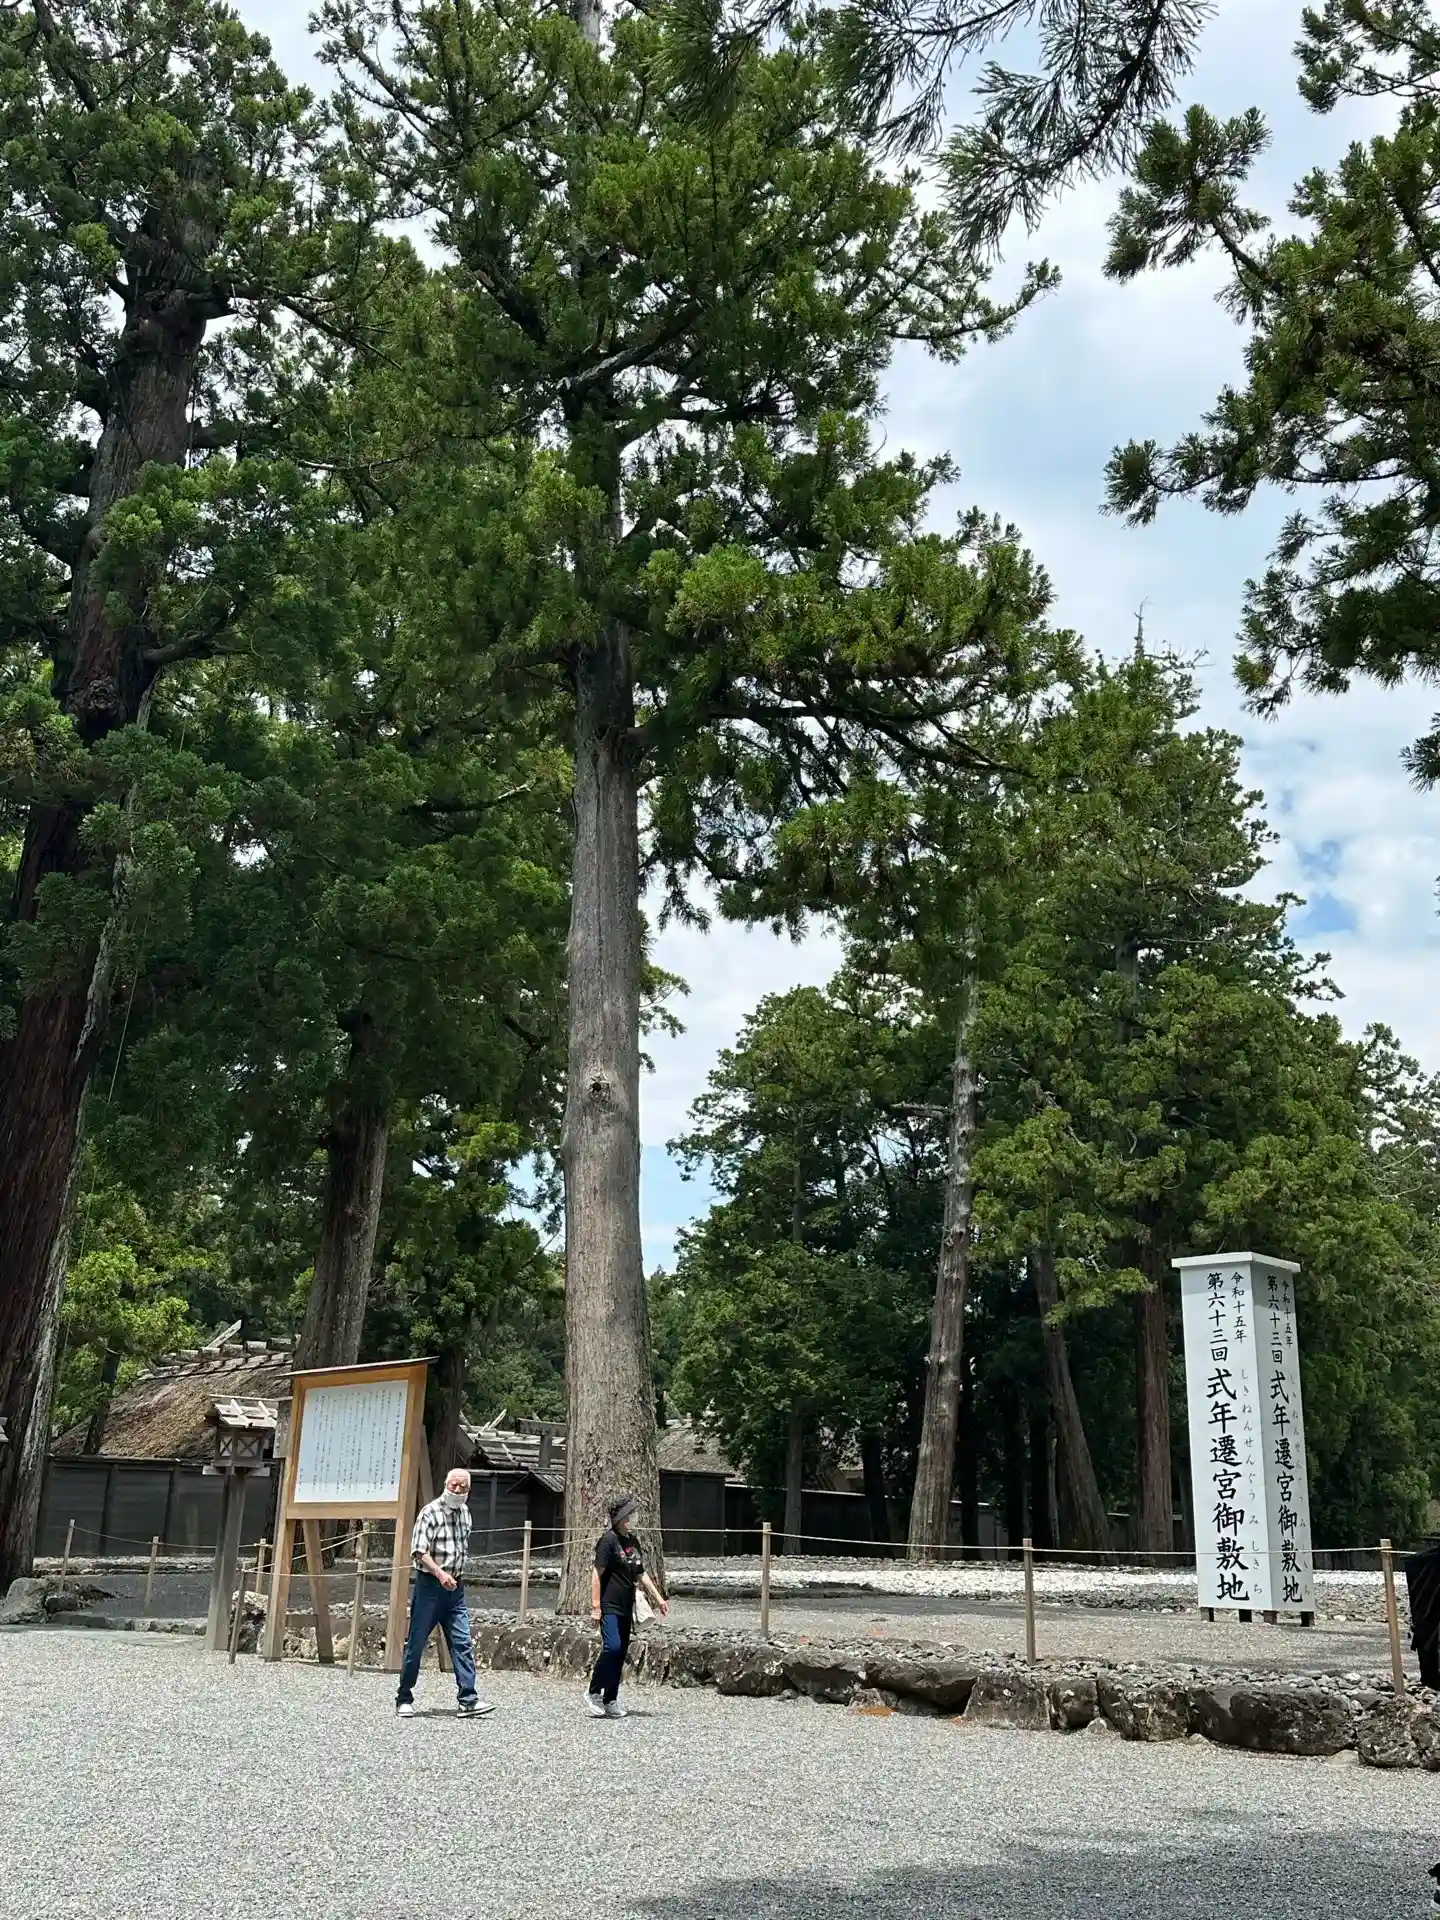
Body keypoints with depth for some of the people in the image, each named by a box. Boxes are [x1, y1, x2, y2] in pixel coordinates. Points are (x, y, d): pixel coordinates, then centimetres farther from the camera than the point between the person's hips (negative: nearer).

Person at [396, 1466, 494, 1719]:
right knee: (417, 1643, 2)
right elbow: (419, 1551, -18)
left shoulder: (464, 1512, 11)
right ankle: (404, 1699, 14)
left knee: (462, 1643, -2)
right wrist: (440, 1573, -30)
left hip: (455, 1587, 6)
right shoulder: (430, 1513, -10)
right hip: (430, 1584, -6)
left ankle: (468, 1700, -5)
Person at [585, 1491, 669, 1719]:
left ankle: (610, 1701, 16)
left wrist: (658, 1598, 19)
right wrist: (595, 1606, -17)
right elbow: (597, 1574, -13)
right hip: (609, 1606, -8)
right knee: (612, 1647, -18)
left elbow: (641, 1574, 22)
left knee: (620, 1653, 8)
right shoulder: (609, 1540, -10)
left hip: (626, 1607, 8)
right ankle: (593, 1692, -2)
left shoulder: (633, 1541, 13)